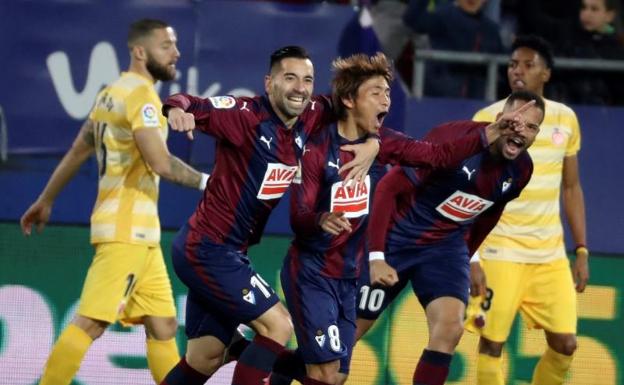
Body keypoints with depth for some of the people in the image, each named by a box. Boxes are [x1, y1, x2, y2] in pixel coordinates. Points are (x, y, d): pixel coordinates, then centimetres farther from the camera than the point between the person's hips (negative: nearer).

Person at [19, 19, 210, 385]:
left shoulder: (113, 93, 17)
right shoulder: (140, 93, -12)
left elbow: (77, 152, 24)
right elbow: (160, 162, -22)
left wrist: (46, 200, 32)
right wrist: (205, 181, -10)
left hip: (140, 234, 10)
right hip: (127, 230, -10)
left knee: (163, 326, 9)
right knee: (91, 323, -13)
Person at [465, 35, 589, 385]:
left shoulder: (565, 120, 6)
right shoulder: (487, 120, -6)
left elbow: (572, 188, 14)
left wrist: (582, 251, 8)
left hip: (551, 253, 4)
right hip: (500, 251, -4)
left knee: (565, 343, 0)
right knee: (492, 342, -5)